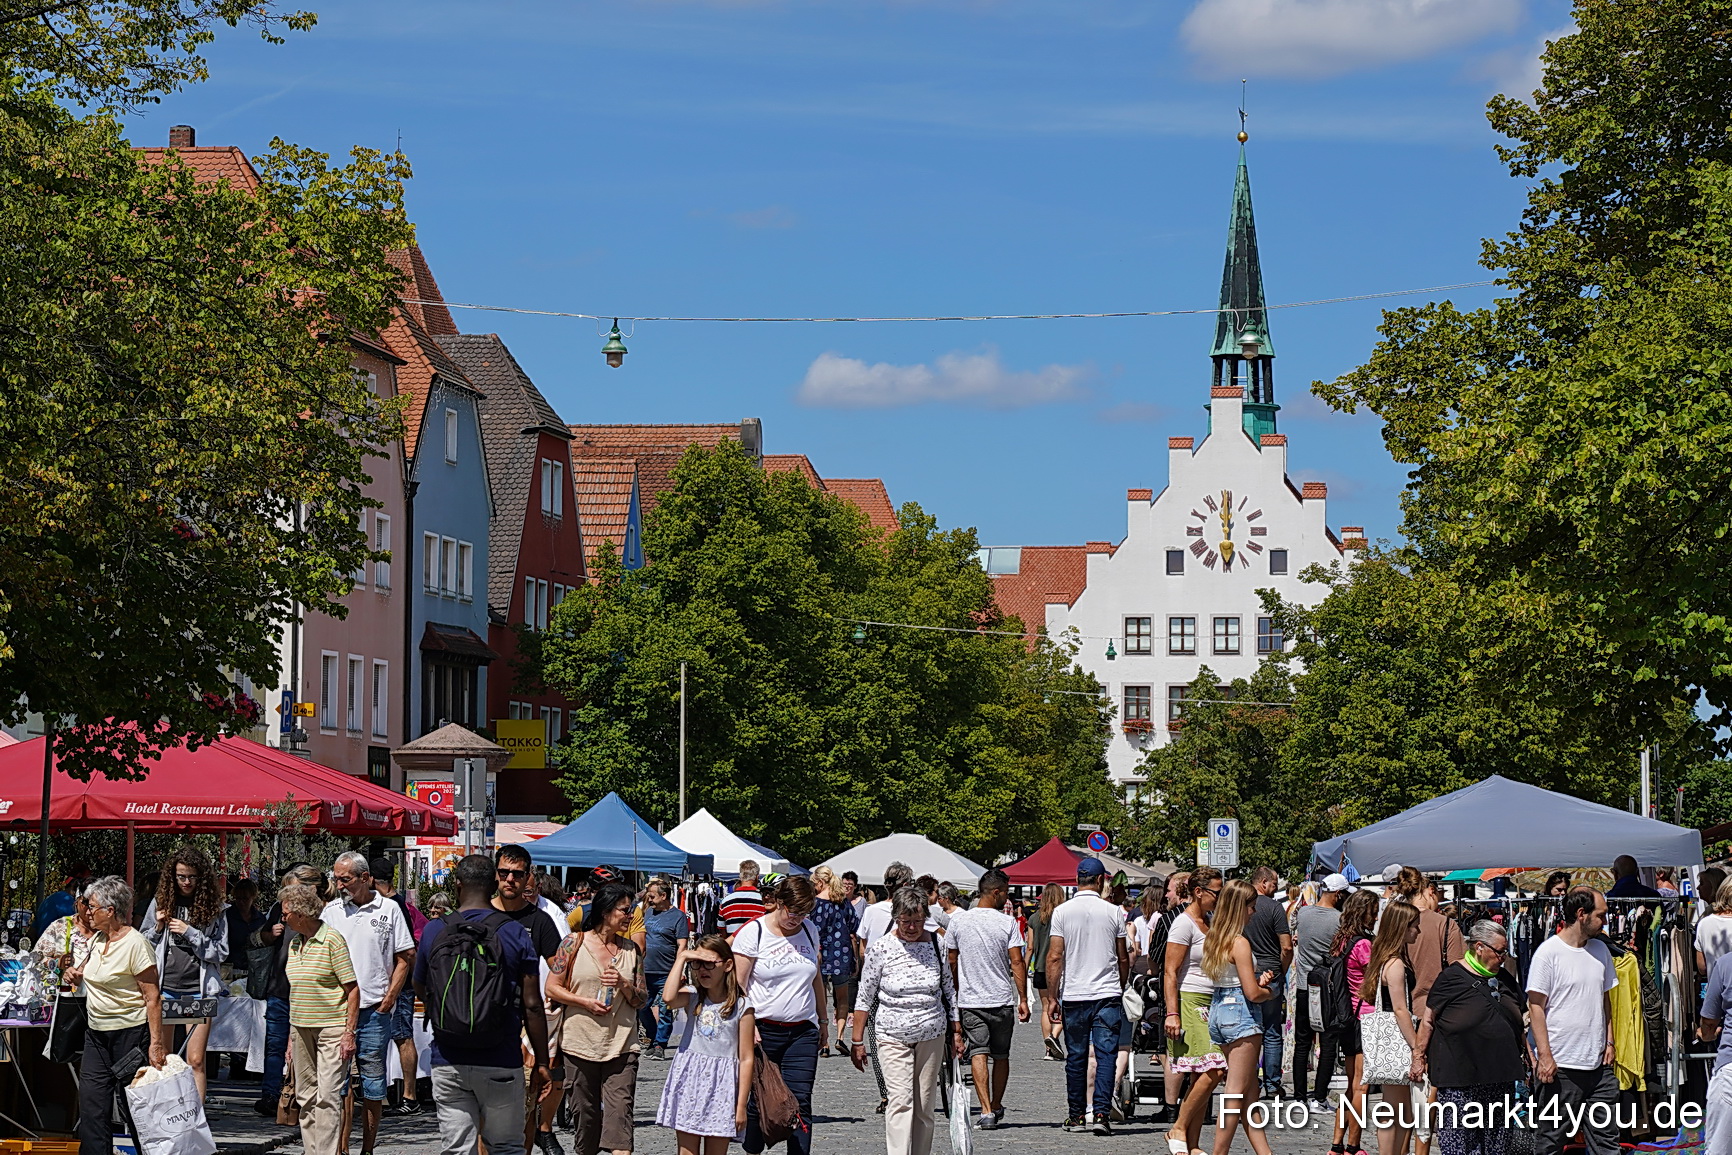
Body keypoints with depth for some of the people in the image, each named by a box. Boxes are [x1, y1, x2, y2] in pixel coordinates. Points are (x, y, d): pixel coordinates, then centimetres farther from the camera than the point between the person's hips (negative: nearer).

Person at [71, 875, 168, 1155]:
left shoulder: (135, 943, -15)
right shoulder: (99, 939, 10)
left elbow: (153, 998, -17)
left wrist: (156, 1043, -22)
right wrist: (79, 975, 7)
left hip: (130, 1035, -8)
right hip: (96, 1035, 8)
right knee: (91, 1108, 1)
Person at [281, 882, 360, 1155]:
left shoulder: (332, 940, -10)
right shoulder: (294, 943, 13)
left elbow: (353, 989, -10)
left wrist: (349, 1033, -13)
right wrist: (292, 1030, 18)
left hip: (332, 1029, -7)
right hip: (301, 1028, 7)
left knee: (327, 1095, -11)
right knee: (305, 1096, 8)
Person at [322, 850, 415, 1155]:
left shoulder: (389, 909, 2)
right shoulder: (331, 910, 8)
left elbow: (405, 958, 4)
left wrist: (388, 1001, -2)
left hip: (375, 1008, -1)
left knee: (373, 1083, 5)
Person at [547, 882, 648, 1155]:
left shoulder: (631, 950, 9)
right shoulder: (575, 942, 1)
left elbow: (642, 1001, 10)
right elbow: (552, 988, 0)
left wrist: (624, 986, -9)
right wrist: (585, 1002, -11)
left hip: (621, 1045, 1)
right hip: (581, 1042, -1)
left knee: (620, 1110, -12)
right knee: (586, 1112, 8)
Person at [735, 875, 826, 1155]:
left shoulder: (809, 931, 9)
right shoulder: (753, 932, -6)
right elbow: (738, 985, -7)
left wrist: (822, 1020, 22)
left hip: (803, 1032, 3)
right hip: (763, 1029, -3)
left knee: (801, 1102, -4)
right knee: (758, 1100, 1)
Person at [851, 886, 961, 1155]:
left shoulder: (936, 944, 2)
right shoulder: (881, 948, -7)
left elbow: (948, 991, 11)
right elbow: (865, 998, -1)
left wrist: (956, 1033, 11)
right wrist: (857, 1040, -1)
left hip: (931, 1037, 3)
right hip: (893, 1037, -3)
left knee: (924, 1106, 6)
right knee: (901, 1101, -15)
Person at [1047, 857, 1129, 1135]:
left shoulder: (1062, 912, -2)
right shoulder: (1113, 912, 0)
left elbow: (1054, 957, -4)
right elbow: (1124, 959, 8)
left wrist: (1053, 997, 2)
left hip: (1073, 996, 1)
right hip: (1108, 995, -1)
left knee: (1076, 1058, 9)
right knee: (1106, 1055, -1)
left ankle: (1077, 1116, 14)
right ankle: (1102, 1113, -10)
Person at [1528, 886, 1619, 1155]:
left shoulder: (1600, 949, 12)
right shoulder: (1549, 952, -8)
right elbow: (1536, 1005, -9)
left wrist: (1609, 1042, 11)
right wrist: (1544, 1056, -14)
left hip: (1598, 1064, 6)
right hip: (1560, 1065, -6)